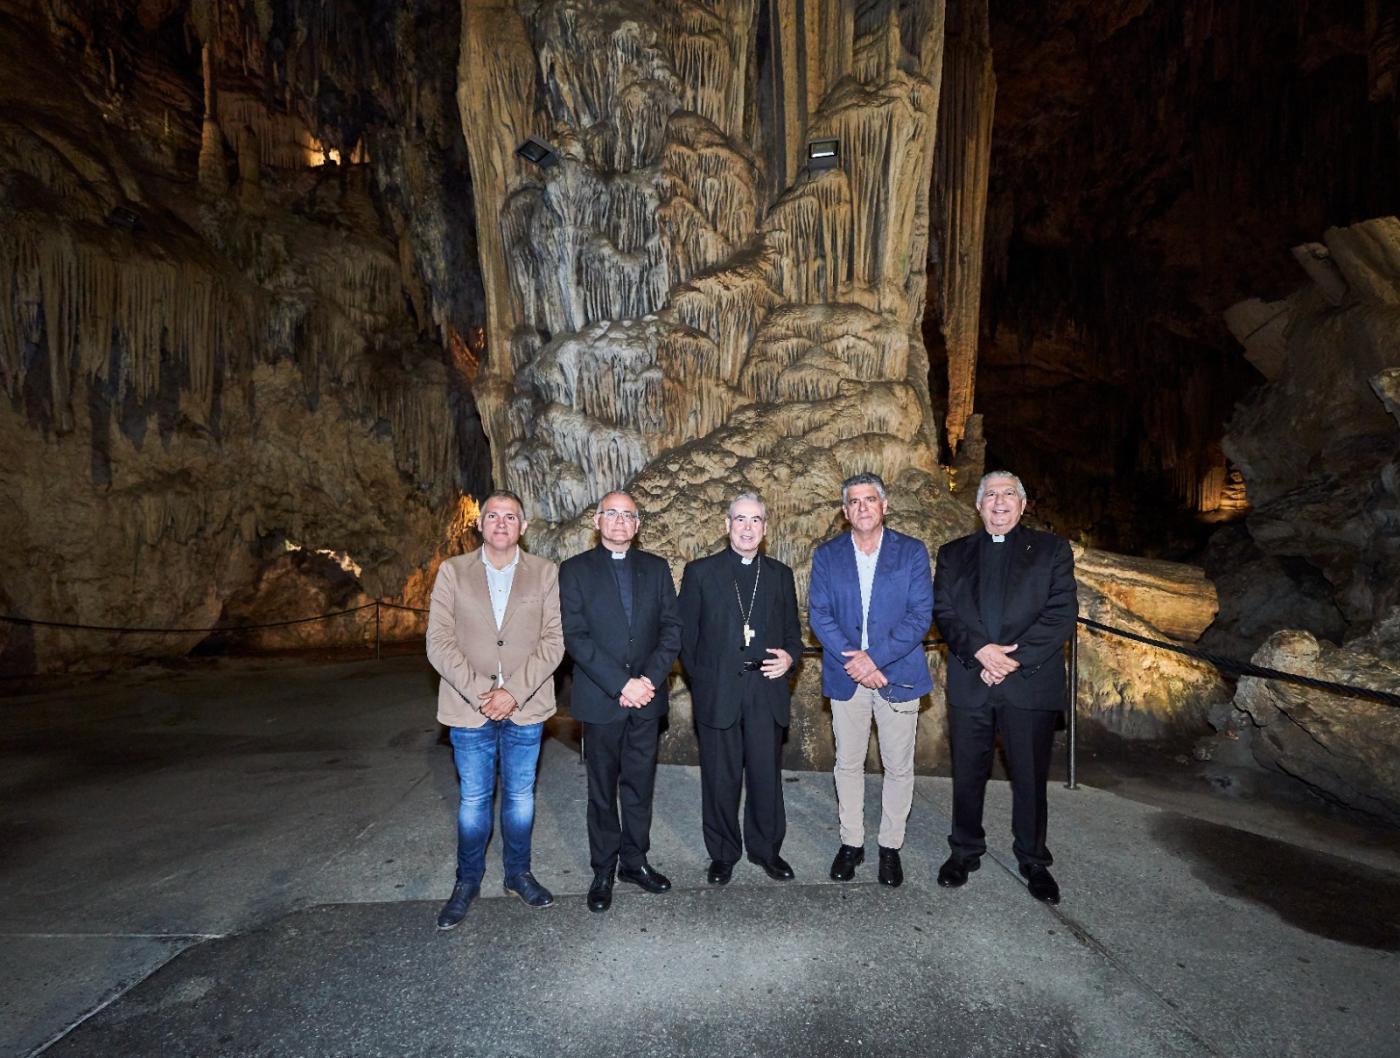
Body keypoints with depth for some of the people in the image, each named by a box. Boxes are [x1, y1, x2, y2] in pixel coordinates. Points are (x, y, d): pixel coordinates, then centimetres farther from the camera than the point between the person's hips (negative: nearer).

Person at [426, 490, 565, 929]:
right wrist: (479, 692, -14)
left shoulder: (545, 573, 0)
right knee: (474, 800, 11)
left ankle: (518, 873, 33)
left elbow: (553, 640, -6)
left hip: (525, 709, 1)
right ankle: (467, 881, 30)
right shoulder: (452, 572, 1)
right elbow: (439, 641, -5)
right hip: (470, 709, 0)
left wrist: (514, 691, -15)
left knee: (521, 796, 14)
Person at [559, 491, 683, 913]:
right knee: (602, 789, 9)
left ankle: (634, 861, 28)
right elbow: (575, 637, -10)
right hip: (600, 699, -2)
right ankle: (603, 870, 23)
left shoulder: (656, 568, 8)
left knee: (640, 785, 12)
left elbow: (672, 628, 3)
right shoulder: (575, 570, -2)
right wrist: (621, 684, -16)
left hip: (646, 696, 3)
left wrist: (650, 679, -11)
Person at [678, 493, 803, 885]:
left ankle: (766, 849, 29)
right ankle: (722, 853, 26)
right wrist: (700, 678, 0)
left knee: (766, 775, 9)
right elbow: (685, 633, 3)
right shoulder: (700, 572, 2)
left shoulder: (780, 574, 10)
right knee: (720, 778, 8)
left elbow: (792, 630, 14)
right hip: (717, 692, -2)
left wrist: (790, 656, -5)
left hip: (767, 691, 2)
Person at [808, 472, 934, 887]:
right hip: (846, 677, 1)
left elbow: (920, 615, -8)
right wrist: (853, 660, -15)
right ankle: (851, 843, 28)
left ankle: (891, 846, 26)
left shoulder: (912, 552, -2)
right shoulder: (827, 555, 3)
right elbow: (819, 615, -2)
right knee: (848, 764, 12)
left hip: (898, 675, -1)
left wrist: (874, 658, -16)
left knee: (898, 767, 8)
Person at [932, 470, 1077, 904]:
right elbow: (943, 612, 1)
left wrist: (1015, 658, -14)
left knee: (1030, 776, 9)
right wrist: (980, 650, -15)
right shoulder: (954, 554, 11)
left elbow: (1062, 613, -5)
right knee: (968, 773, 11)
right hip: (969, 684, 2)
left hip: (1030, 683, -1)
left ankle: (1034, 860, 28)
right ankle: (965, 851, 29)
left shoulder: (1051, 550, 5)